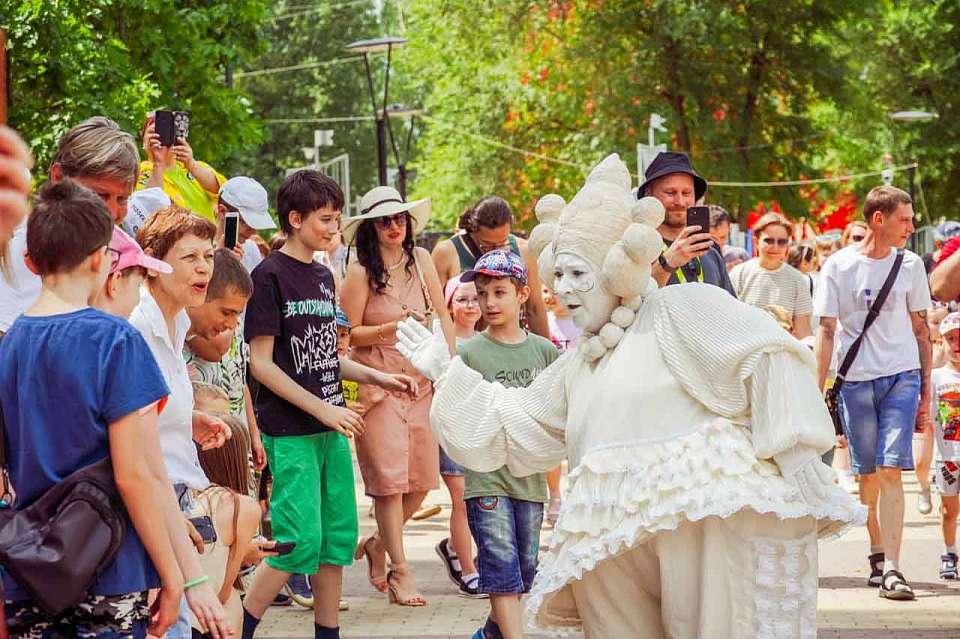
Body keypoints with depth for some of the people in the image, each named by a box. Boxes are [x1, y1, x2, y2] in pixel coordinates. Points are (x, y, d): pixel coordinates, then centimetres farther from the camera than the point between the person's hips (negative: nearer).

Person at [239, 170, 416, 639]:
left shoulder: (323, 276, 13)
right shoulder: (270, 275, -10)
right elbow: (261, 363, -13)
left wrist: (377, 377, 8)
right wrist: (323, 409, -16)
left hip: (330, 430, 8)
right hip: (290, 432, -8)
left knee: (339, 536, 8)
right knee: (300, 541, -10)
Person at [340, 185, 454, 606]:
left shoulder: (420, 260, 7)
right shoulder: (360, 273, -5)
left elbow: (442, 317, 11)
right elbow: (349, 335, -4)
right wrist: (393, 328, -16)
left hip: (422, 381, 5)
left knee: (422, 480, 5)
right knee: (390, 477, -6)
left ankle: (378, 543, 28)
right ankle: (400, 571, 2)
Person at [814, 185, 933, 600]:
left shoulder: (910, 266, 7)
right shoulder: (838, 267, 0)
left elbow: (921, 330, 12)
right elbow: (826, 332, 1)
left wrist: (925, 392, 8)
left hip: (901, 377, 0)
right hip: (855, 380, 0)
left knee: (890, 470, -11)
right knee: (867, 474, 5)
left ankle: (891, 569, -16)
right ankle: (878, 557, 21)